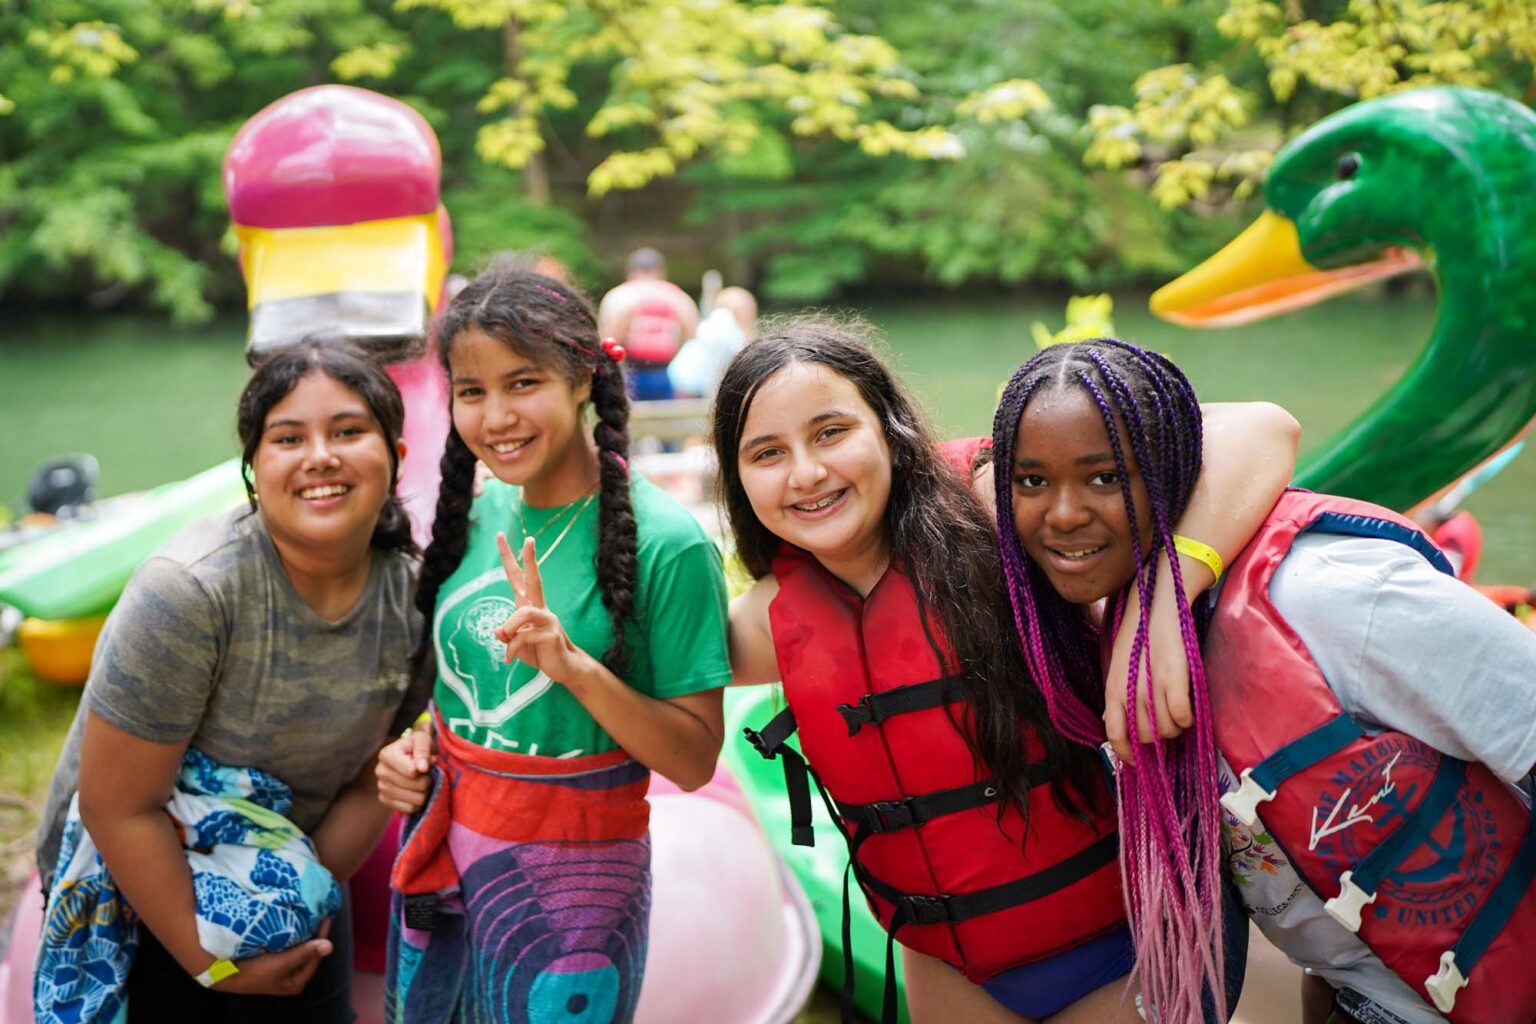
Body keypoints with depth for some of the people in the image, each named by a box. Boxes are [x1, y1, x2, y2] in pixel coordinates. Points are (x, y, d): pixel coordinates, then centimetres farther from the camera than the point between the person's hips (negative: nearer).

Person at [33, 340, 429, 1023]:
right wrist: (210, 960, -18)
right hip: (132, 890, -4)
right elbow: (118, 808, -24)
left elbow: (375, 777, -2)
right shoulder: (189, 589, -28)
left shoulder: (413, 599, -14)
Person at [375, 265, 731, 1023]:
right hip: (442, 852, 6)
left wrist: (575, 664, -27)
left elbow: (694, 761, -16)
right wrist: (422, 741, -2)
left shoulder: (665, 543, -17)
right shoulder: (478, 513, 0)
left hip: (571, 875, -5)